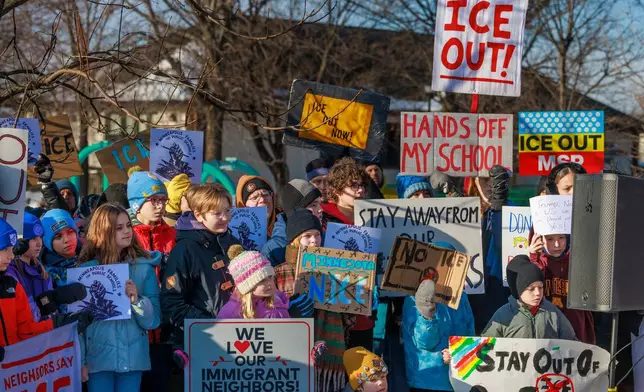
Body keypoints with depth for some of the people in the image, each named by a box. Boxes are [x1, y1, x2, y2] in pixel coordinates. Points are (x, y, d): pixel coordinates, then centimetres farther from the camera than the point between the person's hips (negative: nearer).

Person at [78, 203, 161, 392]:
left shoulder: (143, 267, 4)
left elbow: (154, 320, 2)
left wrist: (137, 300, -15)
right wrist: (79, 360, -4)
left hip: (133, 357, 1)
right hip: (98, 357, -1)